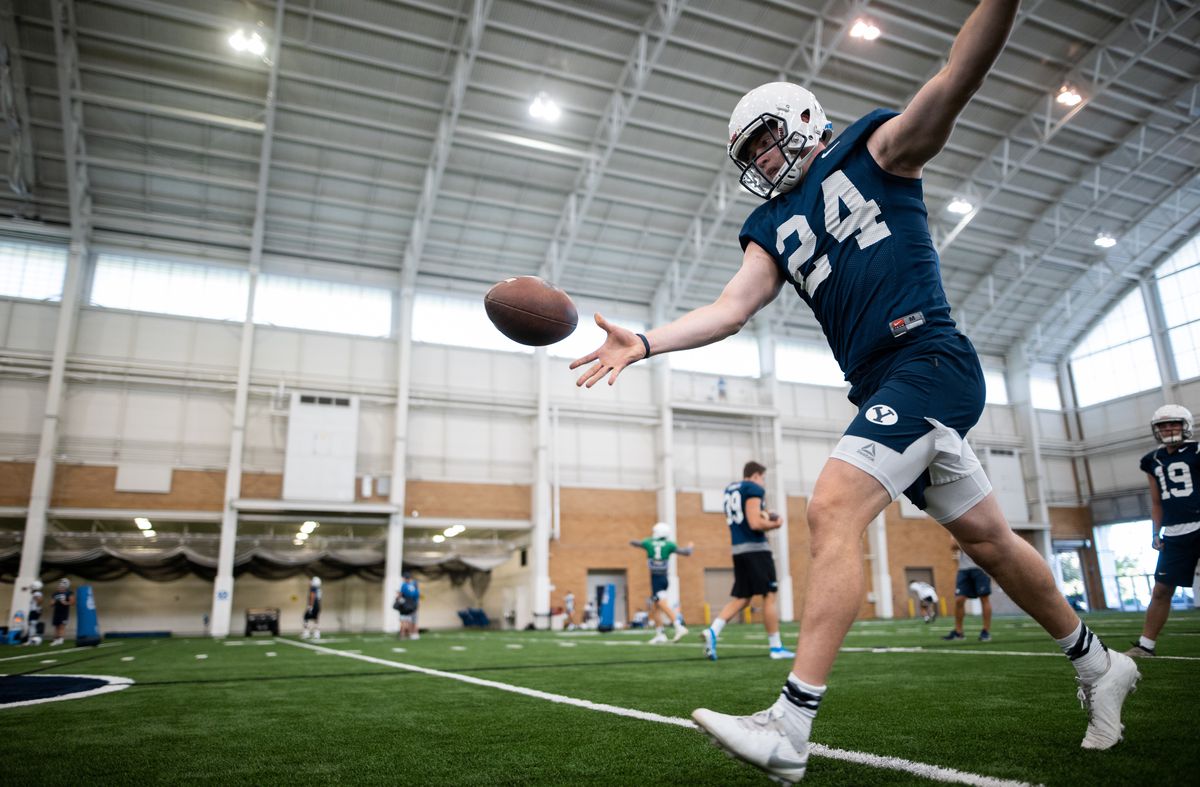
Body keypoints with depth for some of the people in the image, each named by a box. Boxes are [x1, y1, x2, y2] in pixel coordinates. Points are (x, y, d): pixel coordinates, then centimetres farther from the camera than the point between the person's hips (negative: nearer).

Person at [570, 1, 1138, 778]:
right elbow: (730, 310, 6)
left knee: (834, 511, -20)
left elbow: (957, 79, -10)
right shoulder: (773, 227, 18)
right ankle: (1099, 665, 37)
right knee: (988, 538, 15)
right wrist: (643, 342, -5)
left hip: (929, 363, -7)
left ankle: (790, 728, -18)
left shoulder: (876, 149, 5)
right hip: (885, 389, 7)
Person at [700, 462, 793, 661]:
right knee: (769, 596, 1)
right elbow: (755, 524, -17)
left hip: (738, 549, 8)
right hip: (755, 548, -8)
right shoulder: (753, 489, -8)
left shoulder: (730, 490, 19)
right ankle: (775, 647, 6)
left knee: (740, 598, 8)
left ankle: (712, 631, -9)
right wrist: (774, 524, 0)